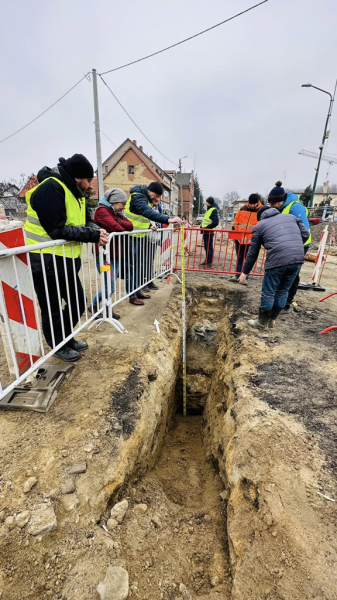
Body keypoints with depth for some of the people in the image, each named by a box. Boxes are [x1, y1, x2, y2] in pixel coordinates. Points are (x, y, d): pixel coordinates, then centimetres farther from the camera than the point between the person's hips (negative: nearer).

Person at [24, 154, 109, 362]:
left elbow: (87, 221, 11)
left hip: (67, 260, 9)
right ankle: (59, 346, 30)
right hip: (46, 262, -9)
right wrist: (93, 235, -21)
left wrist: (97, 232, -11)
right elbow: (57, 230, -26)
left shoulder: (77, 193, 11)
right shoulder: (51, 189, -19)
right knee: (52, 308, 8)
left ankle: (66, 339, 38)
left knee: (79, 302, 17)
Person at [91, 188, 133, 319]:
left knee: (111, 285, 10)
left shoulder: (117, 212, 19)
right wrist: (124, 229, 0)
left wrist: (118, 222, -13)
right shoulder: (102, 210, -8)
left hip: (116, 255, 8)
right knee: (110, 287, -8)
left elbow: (130, 225, 4)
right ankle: (94, 307, 13)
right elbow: (115, 227, -21)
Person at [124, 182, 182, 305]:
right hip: (131, 238, -10)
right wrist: (168, 219, -48)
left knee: (140, 265, 15)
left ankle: (138, 291, 28)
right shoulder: (138, 197, -19)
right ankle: (132, 296, 5)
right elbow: (148, 213, -38)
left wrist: (149, 226, 4)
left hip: (139, 237, 10)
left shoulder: (145, 199, 13)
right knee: (132, 266, -5)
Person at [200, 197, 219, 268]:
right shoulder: (209, 209, 17)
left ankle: (209, 263, -1)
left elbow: (215, 222, -21)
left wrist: (206, 228, -22)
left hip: (209, 232, -10)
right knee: (206, 247, 17)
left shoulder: (214, 210, -13)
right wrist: (202, 226, 16)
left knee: (209, 248, -5)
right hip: (206, 232, 10)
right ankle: (207, 260, 28)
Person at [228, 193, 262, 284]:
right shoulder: (242, 209, 5)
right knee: (239, 258, 11)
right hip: (239, 239, 3)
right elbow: (236, 222, 12)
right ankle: (237, 275, 21)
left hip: (251, 240, -3)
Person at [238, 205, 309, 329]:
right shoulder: (291, 216, 26)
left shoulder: (259, 226, 15)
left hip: (277, 260, -5)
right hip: (298, 259, 5)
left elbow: (253, 252, 15)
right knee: (283, 291, 18)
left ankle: (262, 322, 22)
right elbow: (305, 234, 19)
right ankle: (271, 319, 31)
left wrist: (245, 272, 22)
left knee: (268, 292, 9)